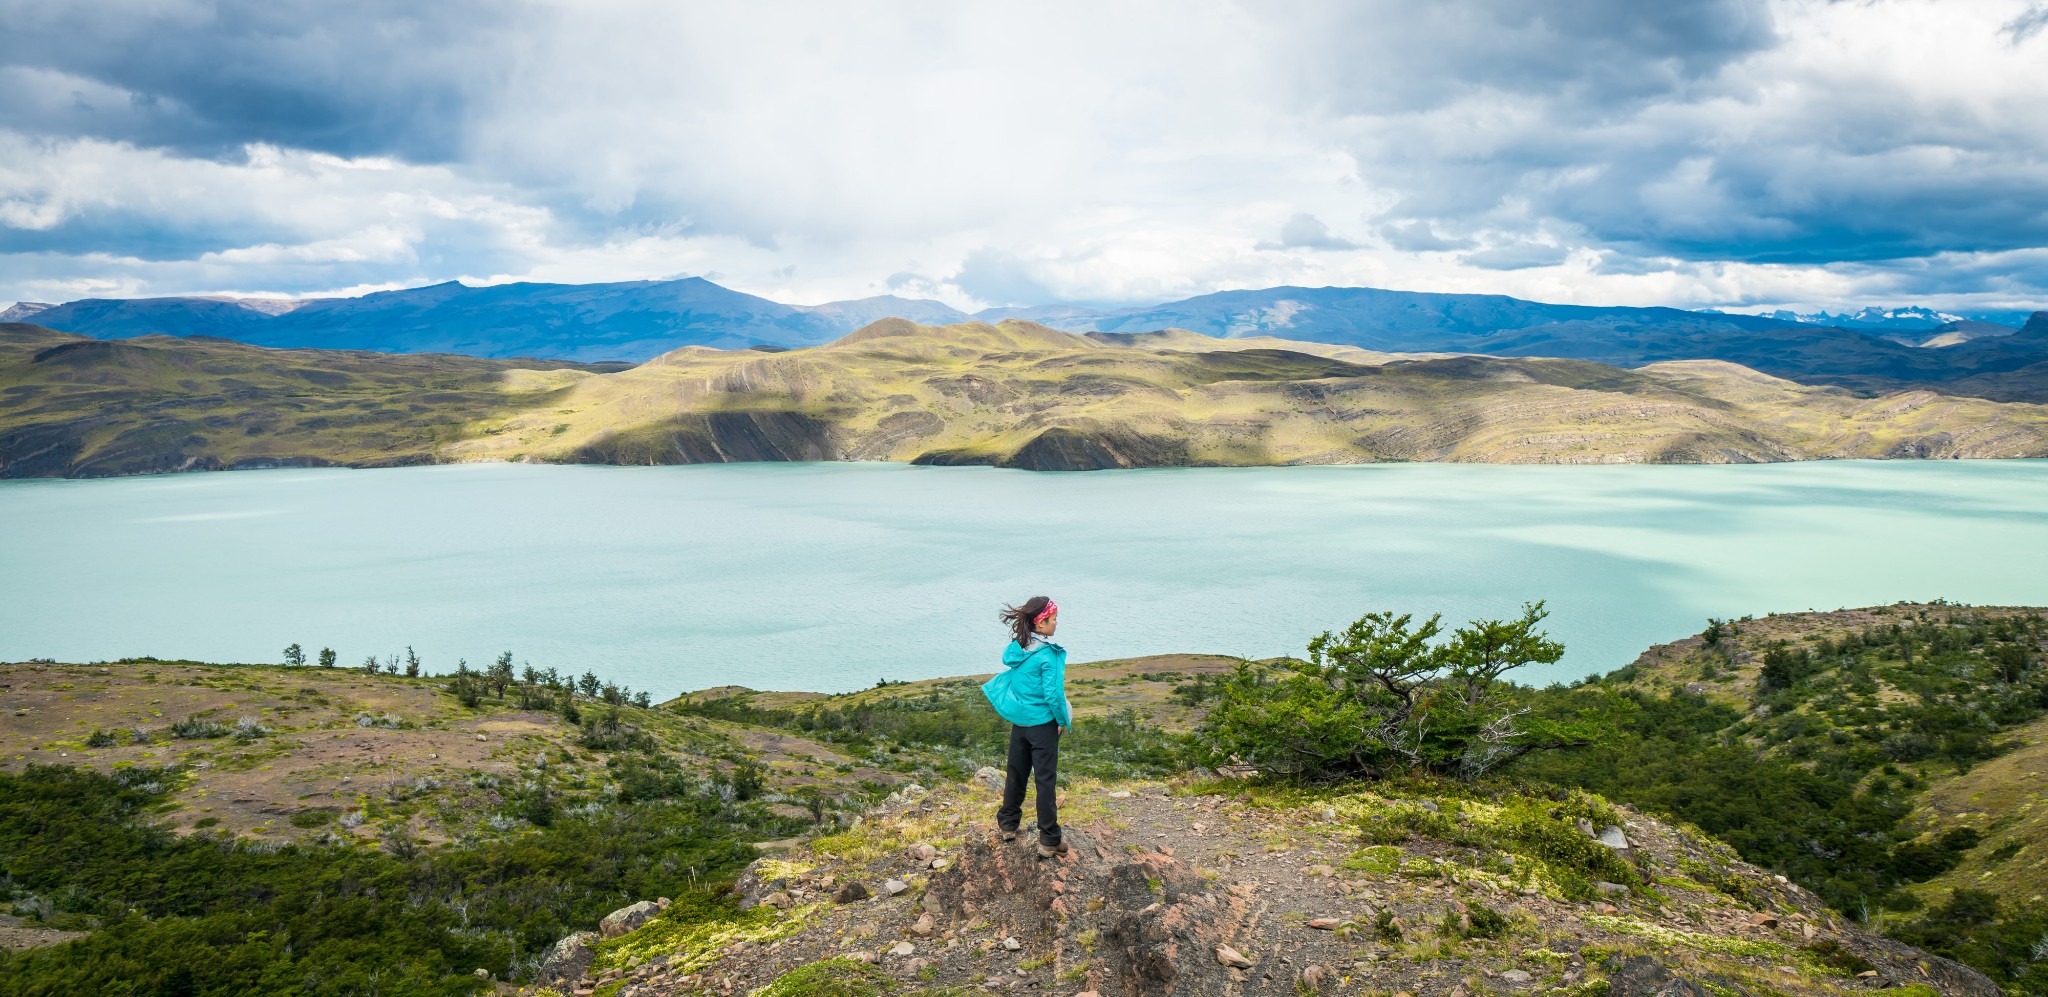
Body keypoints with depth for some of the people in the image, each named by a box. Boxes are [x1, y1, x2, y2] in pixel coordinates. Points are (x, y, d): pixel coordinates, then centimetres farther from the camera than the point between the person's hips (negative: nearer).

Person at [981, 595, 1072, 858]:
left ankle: (1007, 824, 34)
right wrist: (1062, 720, -7)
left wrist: (1015, 709, 16)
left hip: (1018, 721, 6)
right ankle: (1049, 841, 7)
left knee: (1016, 774, 20)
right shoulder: (1047, 655, -22)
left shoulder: (1015, 648, -1)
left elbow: (1008, 681, 7)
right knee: (1045, 780, 1)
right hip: (1042, 724, -6)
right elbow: (1052, 694, -22)